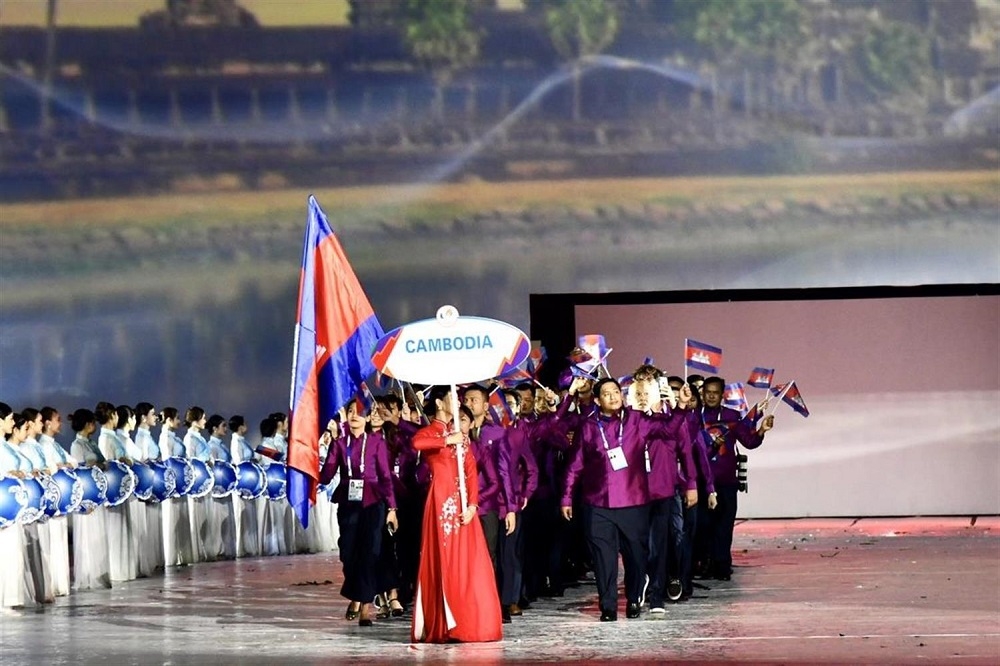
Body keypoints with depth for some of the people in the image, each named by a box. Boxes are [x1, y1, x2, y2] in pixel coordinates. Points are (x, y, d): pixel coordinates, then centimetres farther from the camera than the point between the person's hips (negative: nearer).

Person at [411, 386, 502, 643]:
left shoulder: (460, 435, 19)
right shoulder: (430, 432, 0)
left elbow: (471, 471, 10)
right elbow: (417, 442, -26)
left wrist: (472, 504, -3)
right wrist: (447, 441, -17)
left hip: (463, 504, 6)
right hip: (442, 502, -6)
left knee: (468, 564, 2)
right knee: (444, 562, -7)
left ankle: (469, 623, 7)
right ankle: (443, 626, -5)